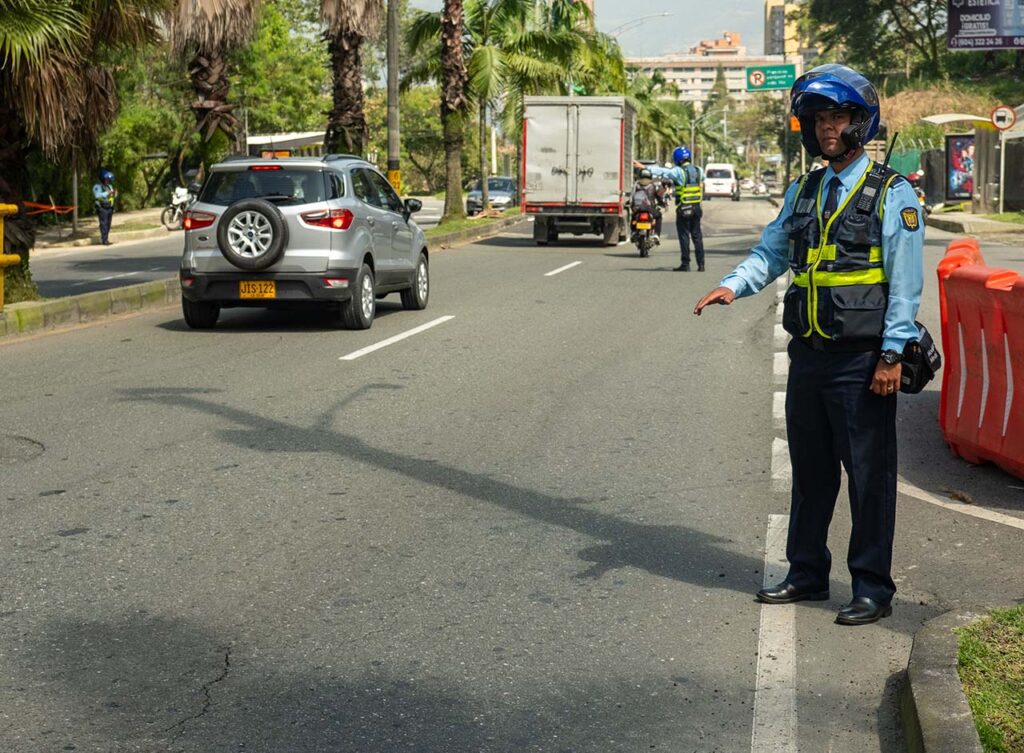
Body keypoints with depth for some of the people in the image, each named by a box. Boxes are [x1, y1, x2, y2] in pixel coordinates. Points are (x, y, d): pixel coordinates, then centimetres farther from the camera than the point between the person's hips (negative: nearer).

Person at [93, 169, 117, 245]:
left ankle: (106, 239, 13)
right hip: (102, 208, -7)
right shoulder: (97, 187, -8)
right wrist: (107, 193, -30)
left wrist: (115, 193, -6)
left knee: (108, 224, 7)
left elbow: (114, 196, 16)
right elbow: (98, 195, -25)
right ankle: (104, 240, -13)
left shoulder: (110, 186, 14)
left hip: (109, 208, 7)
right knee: (103, 224, -11)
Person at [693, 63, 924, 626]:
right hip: (807, 355, 6)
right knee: (810, 469, 15)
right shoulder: (802, 193, 13)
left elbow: (904, 282, -8)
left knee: (869, 474, 0)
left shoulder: (893, 195, -5)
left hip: (861, 361, -6)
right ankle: (807, 574, 27)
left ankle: (873, 589, 9)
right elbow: (770, 252, 11)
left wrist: (892, 353, -13)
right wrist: (733, 285, -10)